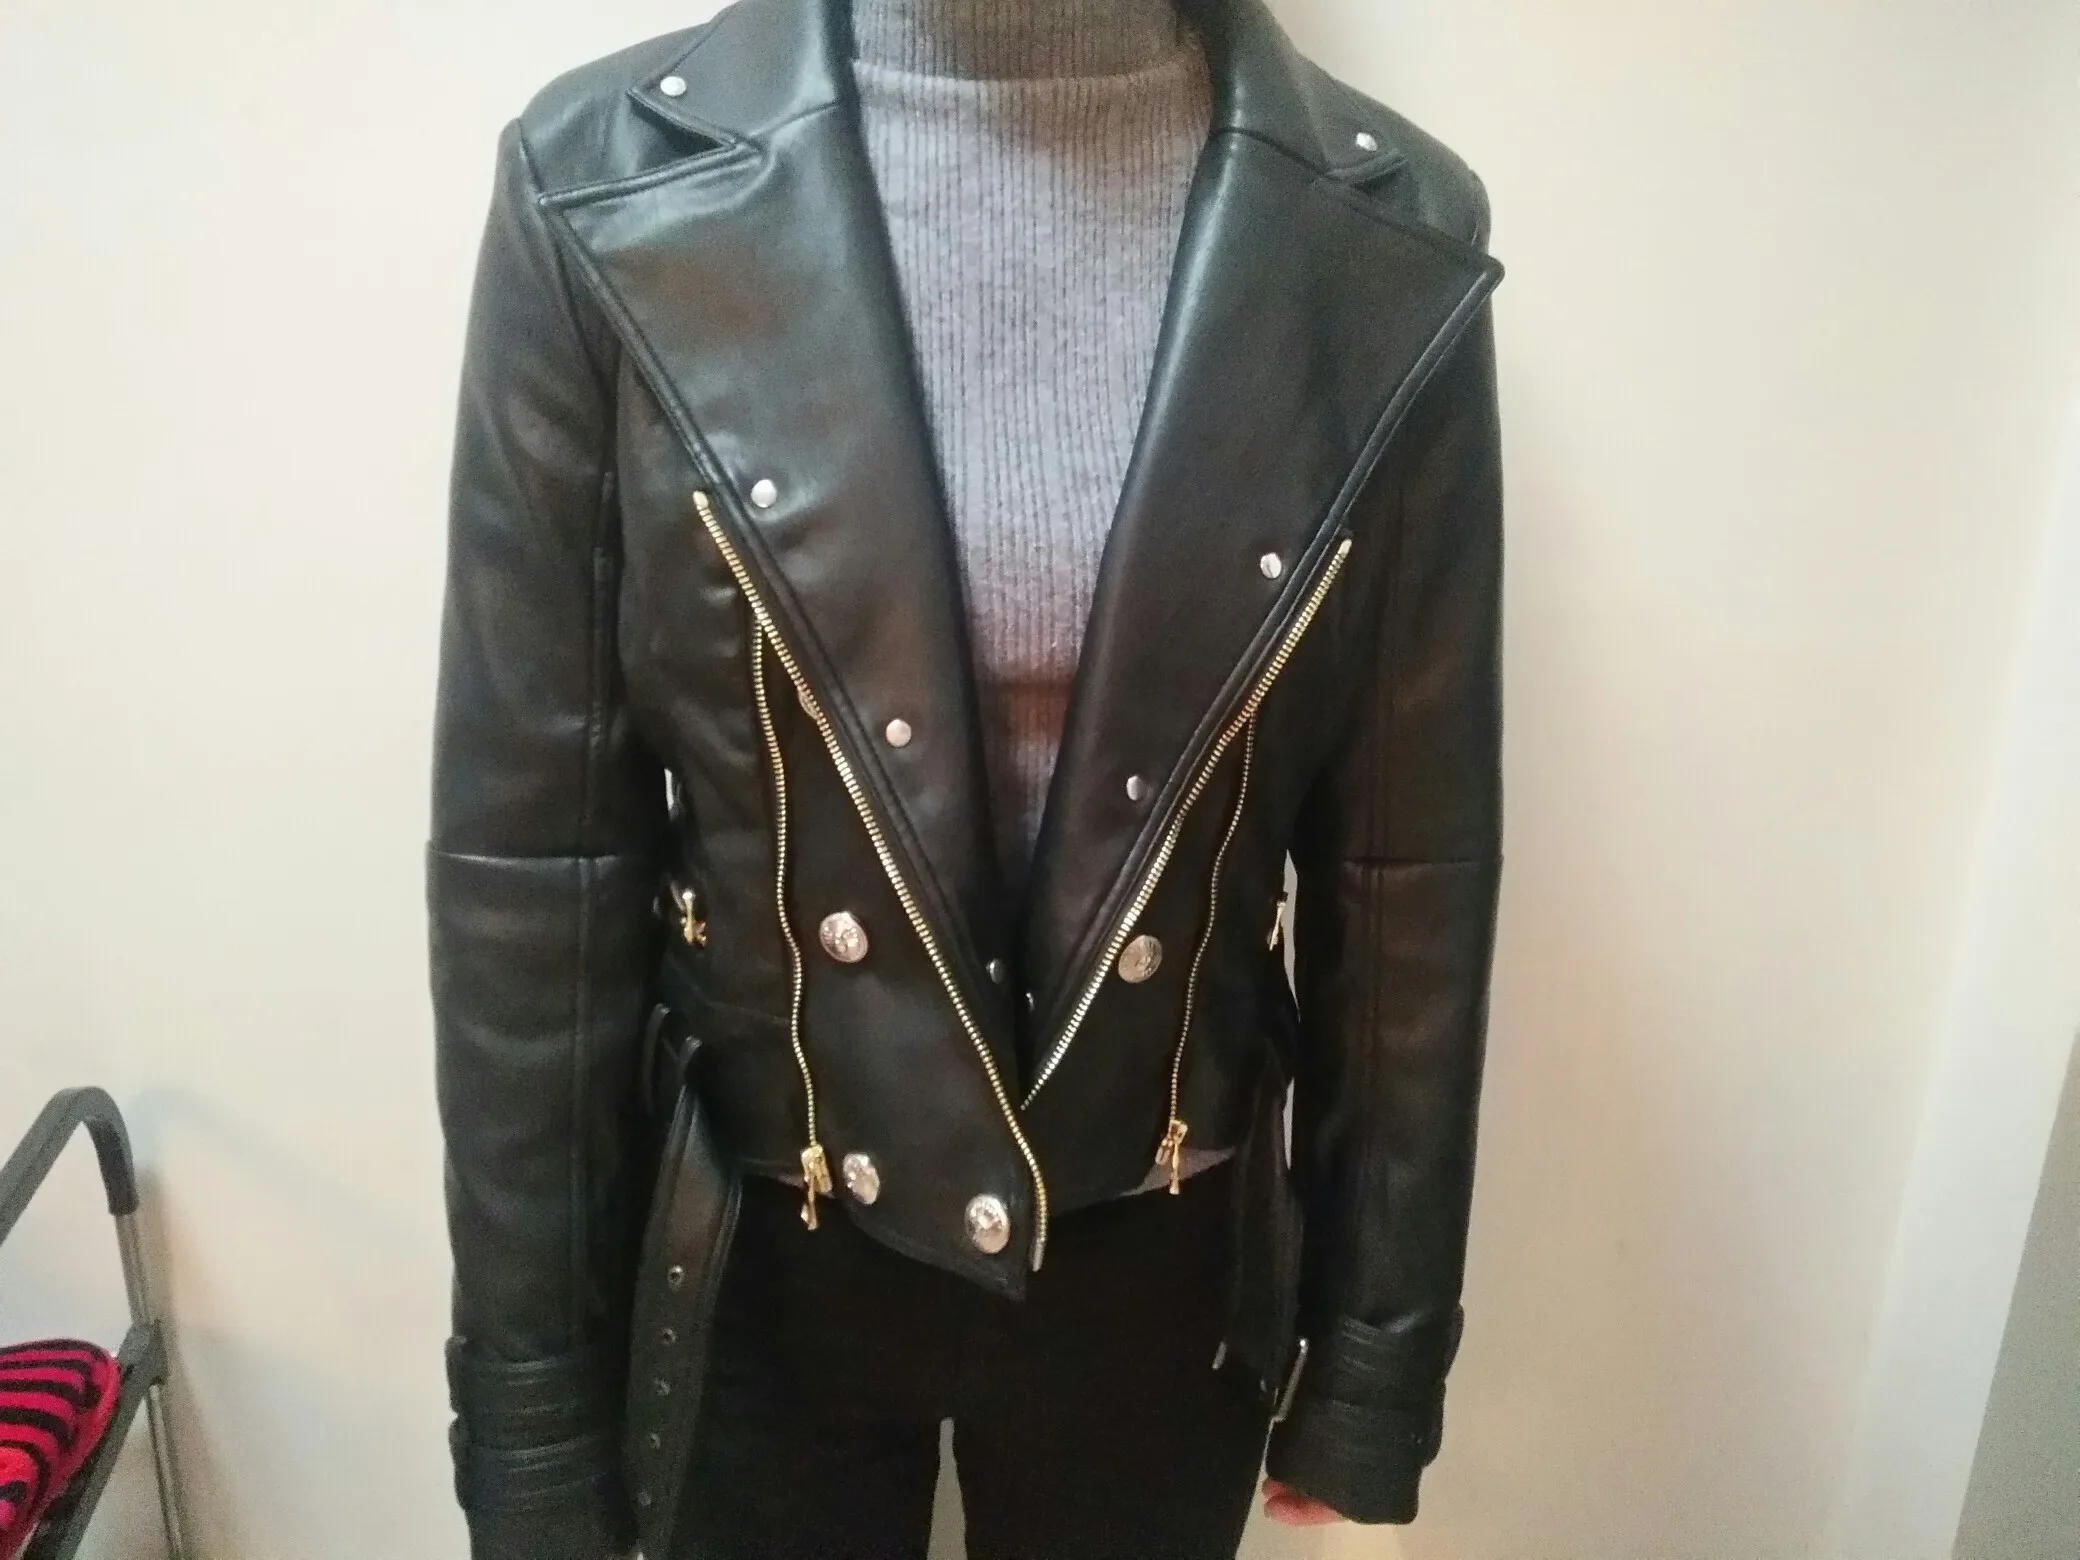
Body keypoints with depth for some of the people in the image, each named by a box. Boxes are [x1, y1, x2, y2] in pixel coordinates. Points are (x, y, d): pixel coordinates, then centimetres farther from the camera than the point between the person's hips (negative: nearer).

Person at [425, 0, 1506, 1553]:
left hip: (1162, 1262, 1)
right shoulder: (607, 185, -13)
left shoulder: (1391, 234, -11)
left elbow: (1408, 866, -6)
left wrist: (1374, 1376, 2)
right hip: (759, 1263, 0)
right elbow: (526, 858, -10)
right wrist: (535, 1430, -4)